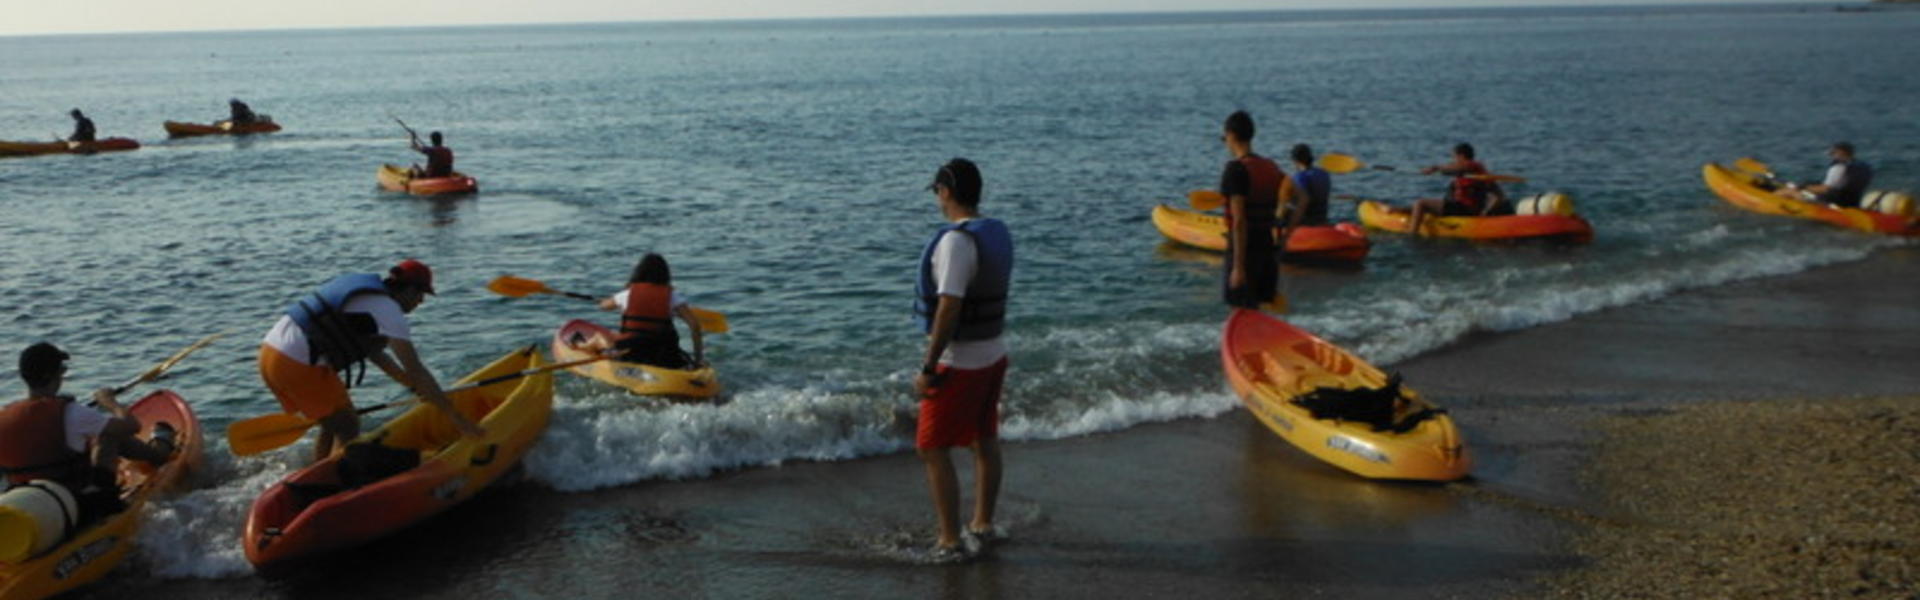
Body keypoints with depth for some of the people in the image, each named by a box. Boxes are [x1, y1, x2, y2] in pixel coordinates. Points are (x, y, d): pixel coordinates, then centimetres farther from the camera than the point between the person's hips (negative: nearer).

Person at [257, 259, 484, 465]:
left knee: (333, 425, 22)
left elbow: (374, 352, 28)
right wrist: (456, 417, -8)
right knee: (348, 427, 3)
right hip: (297, 365, -9)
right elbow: (416, 370, -11)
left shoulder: (363, 290, 18)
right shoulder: (387, 309, -9)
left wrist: (416, 386, 33)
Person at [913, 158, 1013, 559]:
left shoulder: (956, 240, -23)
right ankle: (983, 524, 32)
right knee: (985, 441, 19)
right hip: (994, 354, 9)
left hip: (959, 364, -9)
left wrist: (928, 368, -23)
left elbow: (949, 307, -28)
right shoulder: (999, 233, 3)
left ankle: (950, 542, 3)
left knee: (932, 449, 1)